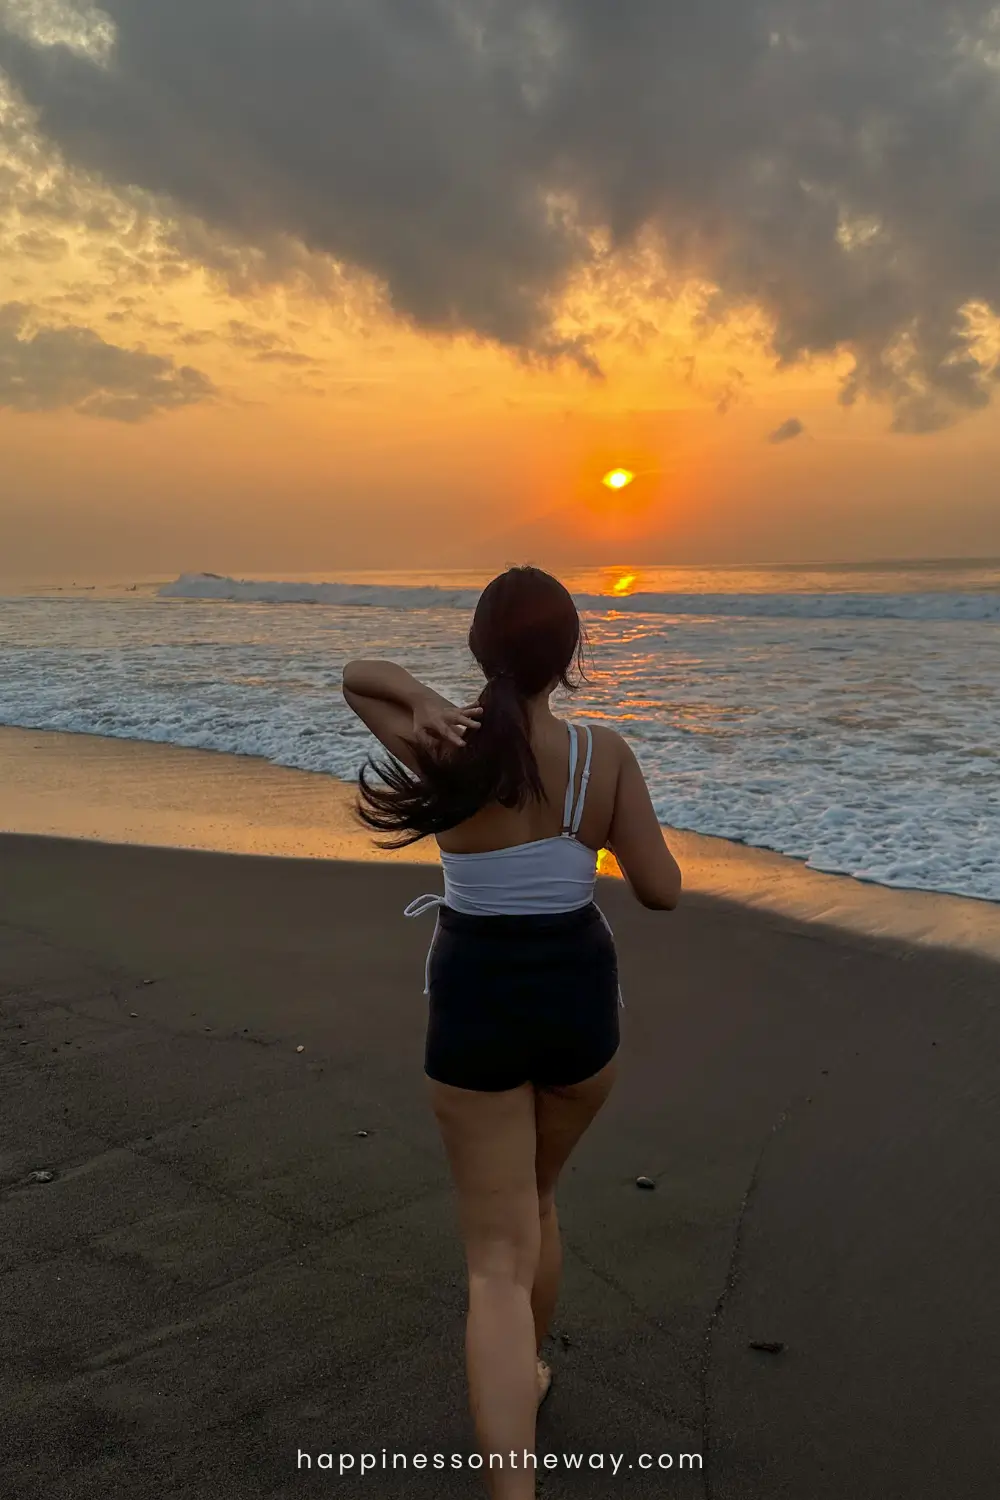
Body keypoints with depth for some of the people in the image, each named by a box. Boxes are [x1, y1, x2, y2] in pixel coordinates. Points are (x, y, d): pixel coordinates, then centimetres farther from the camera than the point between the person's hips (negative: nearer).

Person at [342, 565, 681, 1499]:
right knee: (534, 1195, 29)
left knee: (499, 1258, 6)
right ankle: (528, 1376, 50)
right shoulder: (605, 753, -12)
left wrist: (426, 703, -12)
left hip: (473, 1003, -1)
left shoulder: (441, 747, -11)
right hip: (578, 996, 2)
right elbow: (662, 891, -7)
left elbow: (354, 677, 9)